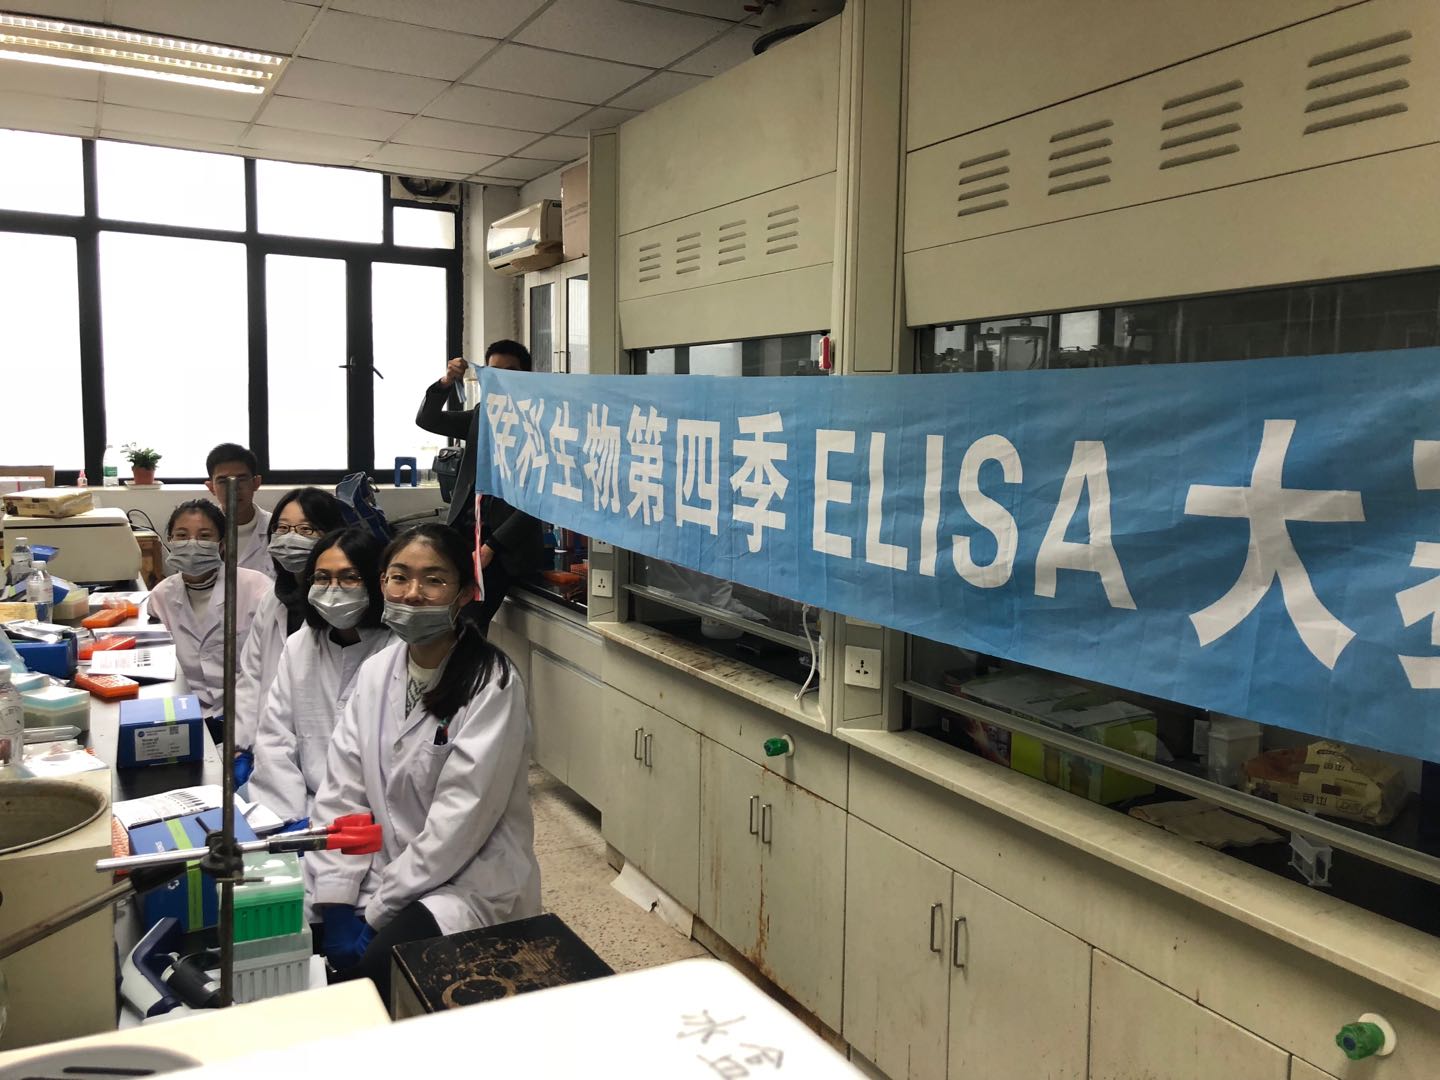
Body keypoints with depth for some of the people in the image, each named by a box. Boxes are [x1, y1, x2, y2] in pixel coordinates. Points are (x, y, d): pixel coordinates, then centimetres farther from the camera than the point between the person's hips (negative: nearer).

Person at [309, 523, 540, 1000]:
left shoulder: (492, 685, -17)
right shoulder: (376, 671, 3)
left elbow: (460, 819, -20)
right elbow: (342, 791, 1)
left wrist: (376, 911, -16)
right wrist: (337, 903, -8)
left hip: (471, 882, -6)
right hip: (385, 872, 6)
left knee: (382, 962, -29)